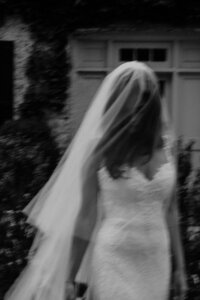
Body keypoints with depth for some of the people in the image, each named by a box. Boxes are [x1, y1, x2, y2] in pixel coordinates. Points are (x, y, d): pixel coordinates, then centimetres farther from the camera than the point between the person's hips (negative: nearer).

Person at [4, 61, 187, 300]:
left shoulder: (164, 147, 3)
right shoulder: (101, 152, -7)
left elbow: (170, 211, 11)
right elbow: (84, 218, -3)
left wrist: (179, 267, 12)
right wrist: (69, 279, -1)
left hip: (156, 263, 4)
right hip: (114, 261, -4)